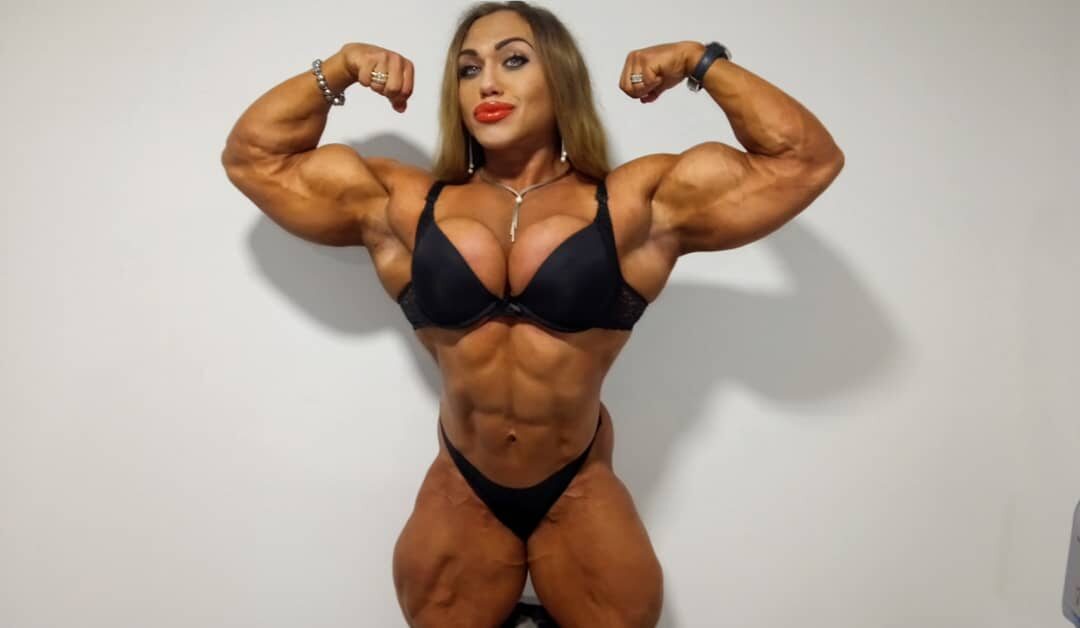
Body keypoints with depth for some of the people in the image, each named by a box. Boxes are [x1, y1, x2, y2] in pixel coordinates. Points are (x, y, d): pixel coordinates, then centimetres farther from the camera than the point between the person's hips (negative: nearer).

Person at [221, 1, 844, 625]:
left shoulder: (638, 204, -6)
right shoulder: (403, 204, -1)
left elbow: (806, 157, -4)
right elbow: (253, 156, 7)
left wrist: (701, 61, -6)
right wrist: (339, 69, 0)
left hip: (581, 496, -1)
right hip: (460, 493, 2)